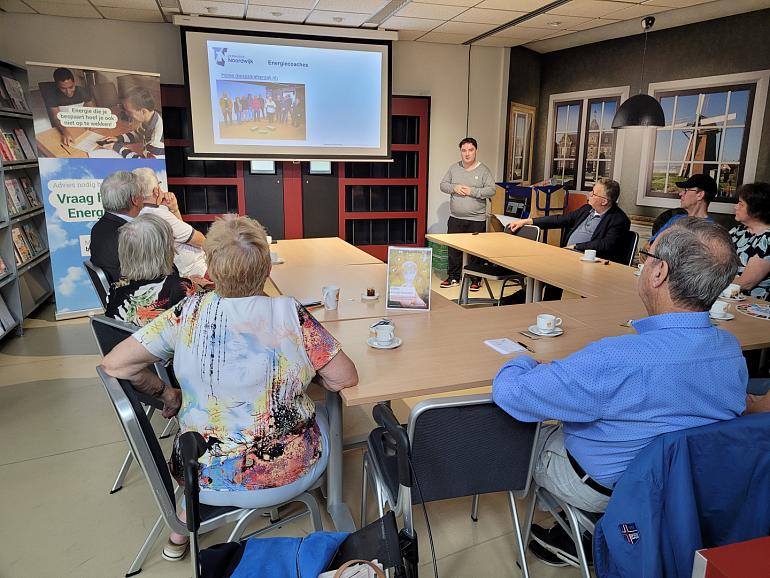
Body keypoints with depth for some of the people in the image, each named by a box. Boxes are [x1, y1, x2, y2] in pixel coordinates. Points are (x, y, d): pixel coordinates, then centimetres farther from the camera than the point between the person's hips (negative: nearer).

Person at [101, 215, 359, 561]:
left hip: (207, 480, 2)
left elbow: (113, 364, -11)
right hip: (290, 474, -1)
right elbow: (346, 378, -12)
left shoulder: (188, 313, -14)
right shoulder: (290, 314, -19)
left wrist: (166, 394, 4)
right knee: (325, 413, 29)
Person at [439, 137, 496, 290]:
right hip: (455, 218, 3)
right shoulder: (454, 168, 9)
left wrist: (472, 191, -17)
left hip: (476, 220, -3)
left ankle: (474, 279, 14)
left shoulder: (483, 170, -2)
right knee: (453, 248, 9)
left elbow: (491, 191, -9)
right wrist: (454, 188, -10)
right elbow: (443, 185, 10)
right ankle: (453, 276, 22)